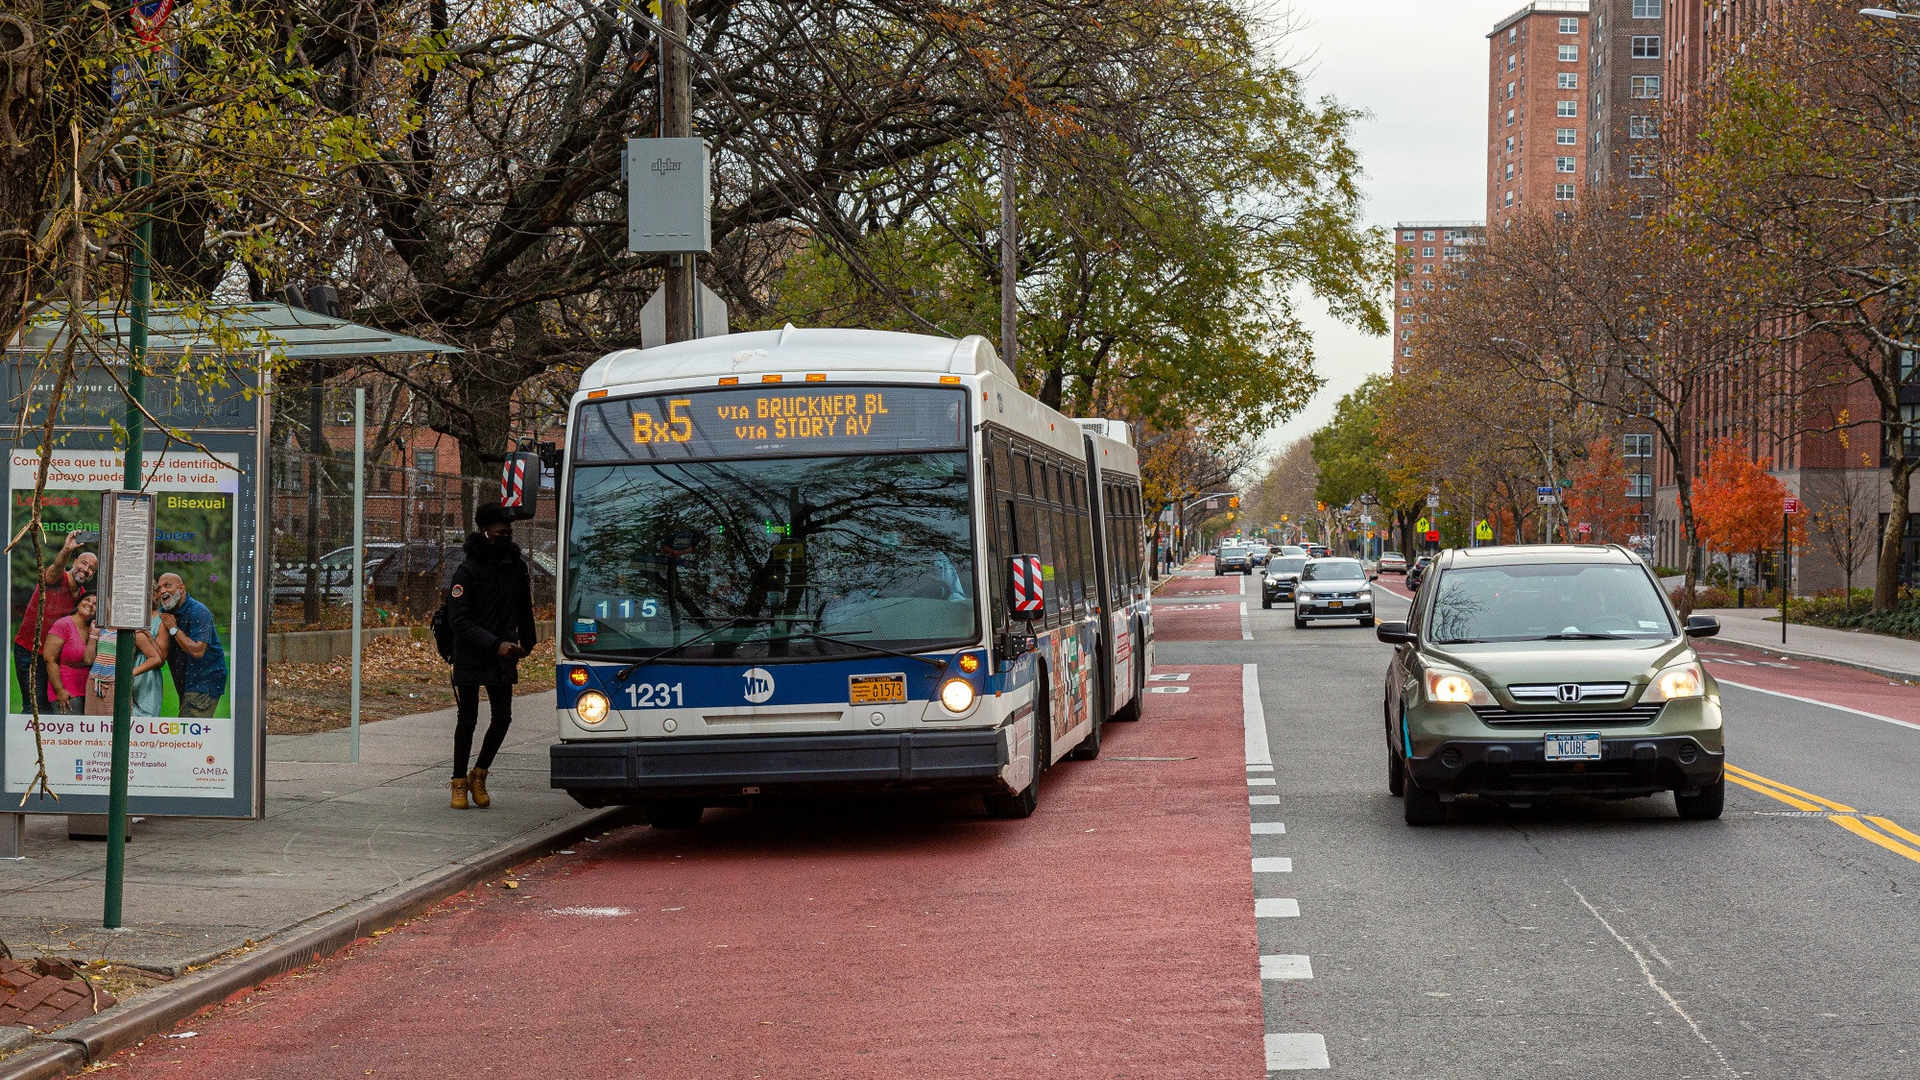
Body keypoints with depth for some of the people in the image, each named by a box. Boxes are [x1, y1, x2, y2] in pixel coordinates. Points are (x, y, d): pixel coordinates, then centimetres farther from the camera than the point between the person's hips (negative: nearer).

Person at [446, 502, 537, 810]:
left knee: (502, 717, 0)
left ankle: (479, 774, 20)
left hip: (502, 658, 4)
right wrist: (495, 644, -23)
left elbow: (524, 611, 21)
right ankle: (460, 782, 14)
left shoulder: (516, 567, 6)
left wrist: (526, 644, 26)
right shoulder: (467, 571, -11)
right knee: (467, 720, 2)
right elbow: (458, 621, -16)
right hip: (469, 658, -4)